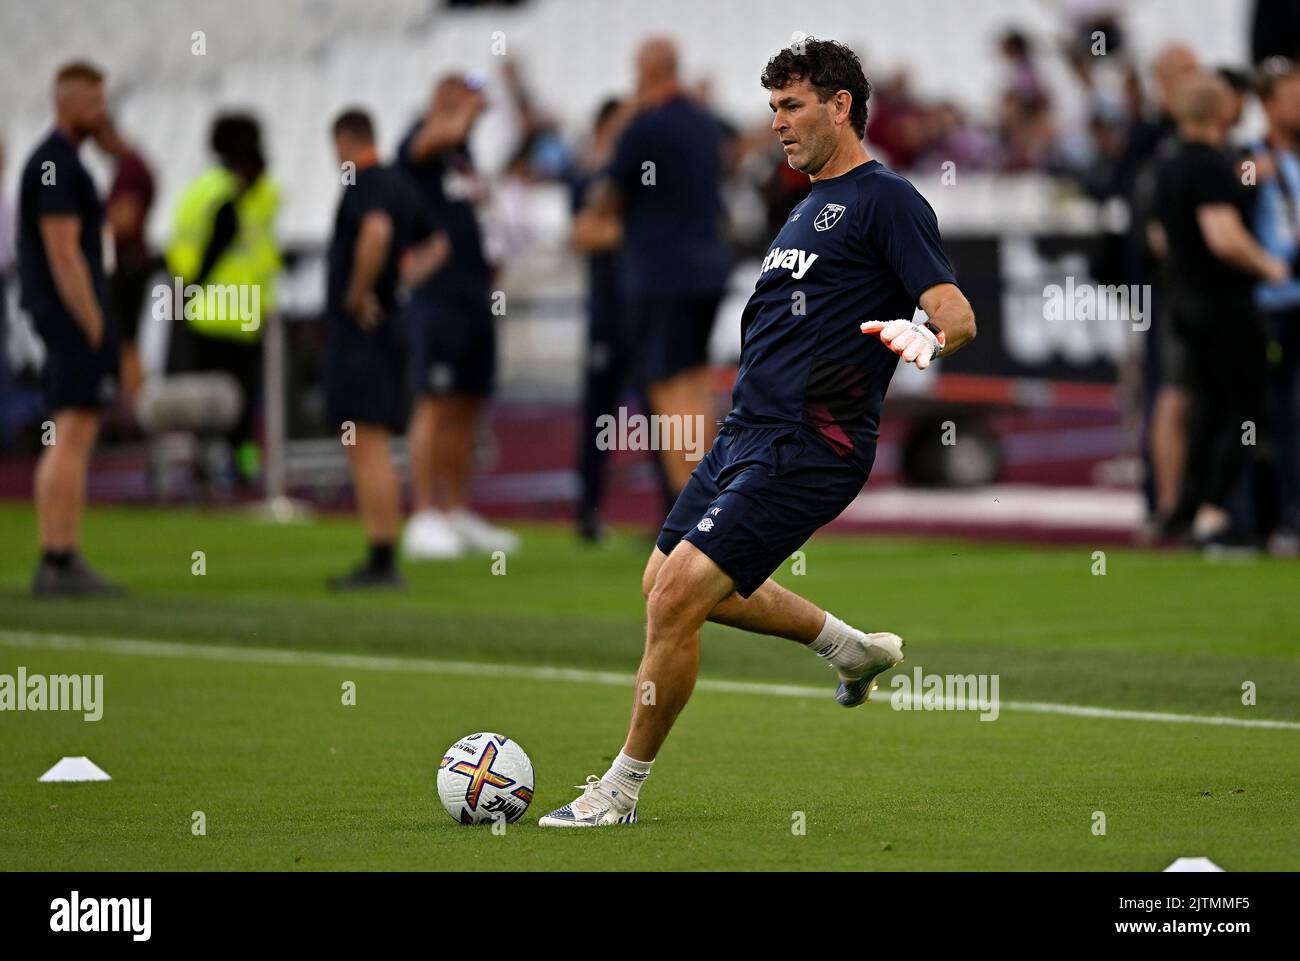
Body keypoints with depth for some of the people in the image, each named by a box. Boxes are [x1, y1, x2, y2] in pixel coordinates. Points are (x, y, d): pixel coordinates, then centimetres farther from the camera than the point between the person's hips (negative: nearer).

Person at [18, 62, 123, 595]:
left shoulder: (49, 163, 19)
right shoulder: (58, 165, -14)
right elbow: (63, 253, -20)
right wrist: (96, 330, -20)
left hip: (60, 323, 10)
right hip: (76, 313, -10)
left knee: (68, 443, 9)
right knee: (72, 442, -10)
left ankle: (56, 563, 8)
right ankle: (61, 562, -12)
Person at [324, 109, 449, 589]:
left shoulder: (363, 183, -12)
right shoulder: (399, 184, 16)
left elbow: (376, 231, -32)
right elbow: (437, 244, 28)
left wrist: (359, 293, -22)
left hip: (358, 329, -10)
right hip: (387, 329, 10)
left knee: (368, 447, -9)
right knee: (370, 450, 14)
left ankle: (381, 562, -11)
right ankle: (381, 562, 16)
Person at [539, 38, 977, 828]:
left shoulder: (886, 200, -8)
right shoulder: (813, 205, 19)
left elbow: (959, 316, -18)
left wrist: (929, 332, -39)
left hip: (807, 450, -10)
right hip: (745, 435, 10)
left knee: (680, 592, -15)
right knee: (669, 584, 19)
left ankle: (621, 791, -2)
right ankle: (855, 649, 33)